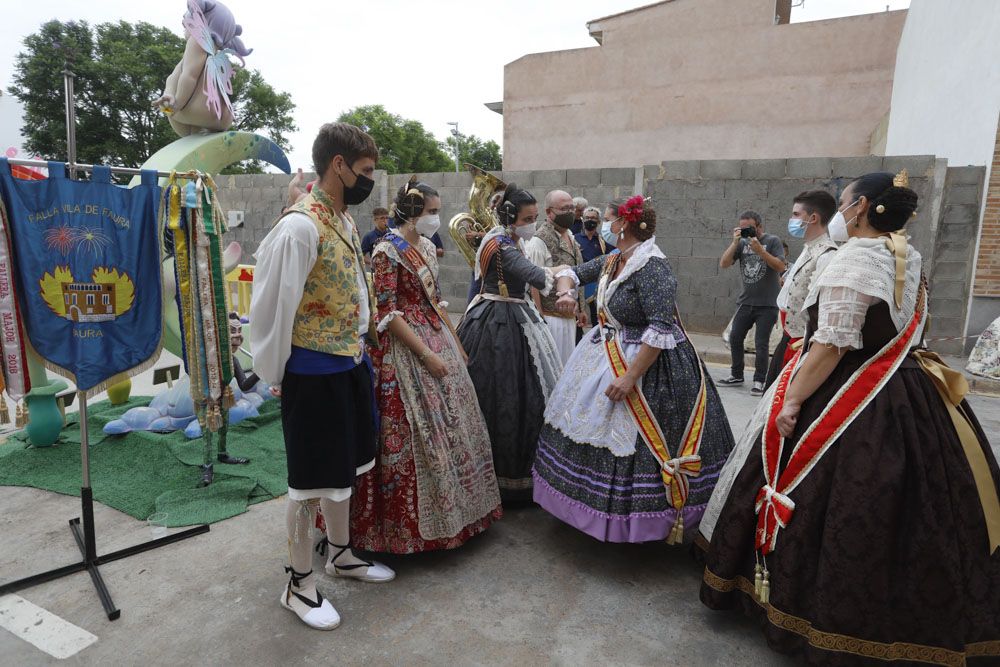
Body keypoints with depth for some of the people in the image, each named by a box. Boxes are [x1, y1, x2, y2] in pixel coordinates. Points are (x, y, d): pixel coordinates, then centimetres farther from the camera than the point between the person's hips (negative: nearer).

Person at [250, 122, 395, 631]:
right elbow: (273, 306, -17)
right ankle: (299, 584, 27)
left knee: (344, 468, 21)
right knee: (311, 481, 6)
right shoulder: (299, 226, -20)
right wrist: (274, 375, -8)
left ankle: (342, 554, 42)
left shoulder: (345, 220, 8)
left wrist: (358, 348, 13)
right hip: (314, 372, -8)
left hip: (350, 363, 9)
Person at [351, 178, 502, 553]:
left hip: (439, 342, 9)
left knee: (451, 423, 13)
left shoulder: (426, 247, 11)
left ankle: (449, 511, 31)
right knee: (418, 434, -2)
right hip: (406, 350, -8)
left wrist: (456, 343, 15)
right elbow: (388, 314, -18)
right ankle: (412, 523, 16)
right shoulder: (388, 251, -13)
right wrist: (427, 355, -20)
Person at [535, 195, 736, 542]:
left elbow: (661, 328, -27)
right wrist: (566, 291, -5)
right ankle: (595, 507, 34)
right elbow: (572, 272, 19)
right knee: (592, 431, 16)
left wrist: (630, 377, -28)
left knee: (630, 445, -6)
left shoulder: (652, 266, -21)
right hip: (603, 356, 9)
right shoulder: (611, 261, 5)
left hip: (647, 363, -9)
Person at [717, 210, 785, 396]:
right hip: (745, 302, 4)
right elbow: (723, 264, -4)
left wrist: (759, 250, -21)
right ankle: (736, 375, 22)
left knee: (761, 344, -3)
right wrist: (735, 242, -12)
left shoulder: (772, 241, -4)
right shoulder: (742, 243, 5)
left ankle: (759, 381, 8)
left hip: (767, 304, -4)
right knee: (735, 338, 7)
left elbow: (781, 266, -15)